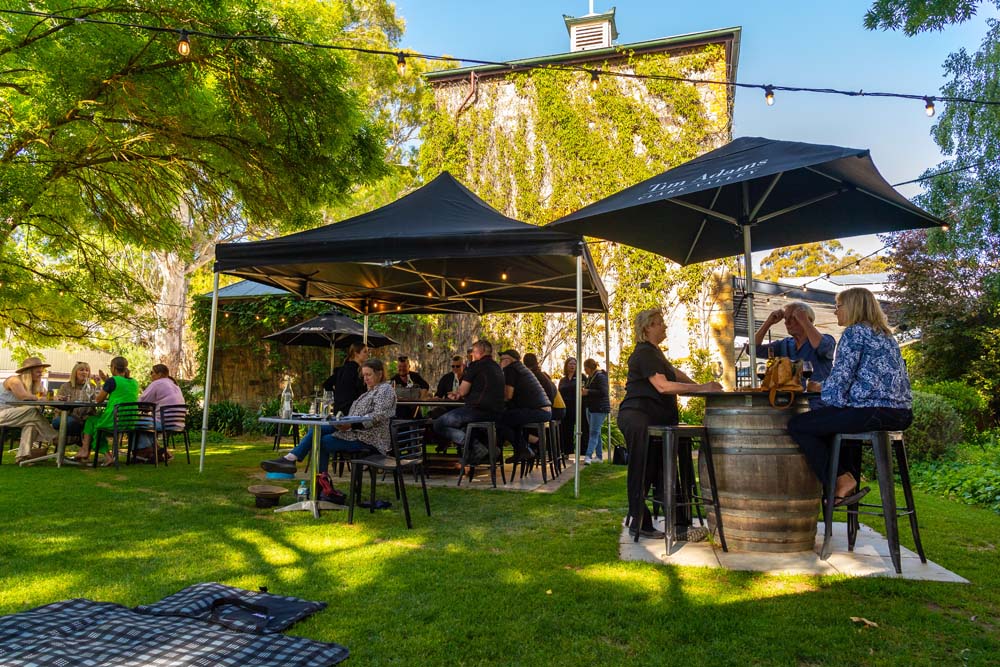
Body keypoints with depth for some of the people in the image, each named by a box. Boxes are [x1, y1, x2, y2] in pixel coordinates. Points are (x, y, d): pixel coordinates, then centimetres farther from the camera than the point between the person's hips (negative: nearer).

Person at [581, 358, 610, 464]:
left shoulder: (600, 377, -13)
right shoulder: (589, 378, 14)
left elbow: (604, 392, -23)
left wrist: (588, 392, -21)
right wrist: (584, 391, 6)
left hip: (599, 409, -10)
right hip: (590, 408, 10)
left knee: (594, 432, -13)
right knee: (596, 433, 12)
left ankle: (588, 456, -19)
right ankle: (599, 456, 18)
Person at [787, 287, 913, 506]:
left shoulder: (854, 332, -5)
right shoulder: (886, 335, 23)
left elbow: (841, 378, -12)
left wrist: (820, 388, 10)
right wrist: (824, 386, 27)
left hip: (874, 411, -10)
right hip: (902, 413, 10)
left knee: (797, 426, -4)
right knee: (837, 422, 36)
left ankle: (842, 482, -6)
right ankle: (852, 485, 33)